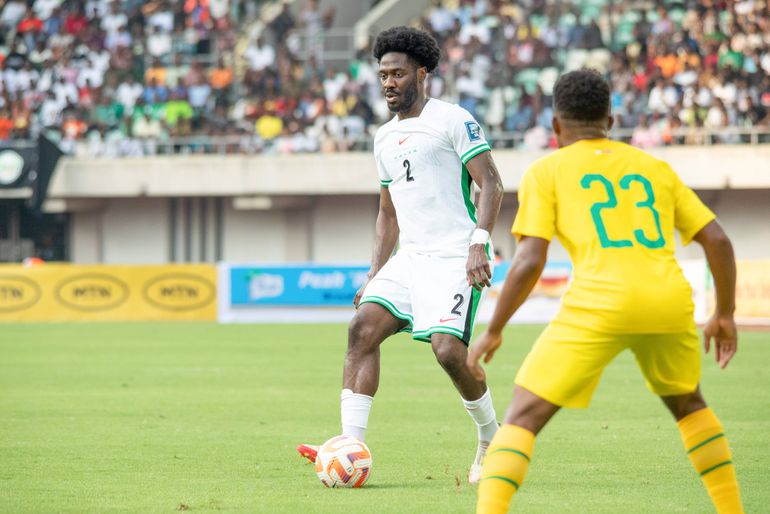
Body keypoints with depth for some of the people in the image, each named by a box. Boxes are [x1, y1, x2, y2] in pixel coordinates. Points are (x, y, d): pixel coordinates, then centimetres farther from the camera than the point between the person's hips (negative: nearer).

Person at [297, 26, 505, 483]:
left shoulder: (452, 120, -4)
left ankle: (492, 441, 6)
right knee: (364, 327, -13)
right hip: (409, 257, 7)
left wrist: (479, 243, -21)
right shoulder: (385, 138, 19)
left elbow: (491, 184, -9)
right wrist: (374, 276, 18)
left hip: (454, 256, -7)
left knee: (447, 348, -20)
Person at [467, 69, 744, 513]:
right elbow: (718, 241, 17)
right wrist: (725, 315, 27)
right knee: (687, 402, 32)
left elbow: (529, 262, 1)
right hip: (670, 302, 4)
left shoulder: (546, 172, 12)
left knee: (522, 418, 0)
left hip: (599, 305, -4)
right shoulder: (654, 168, 23)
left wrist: (493, 332, 9)